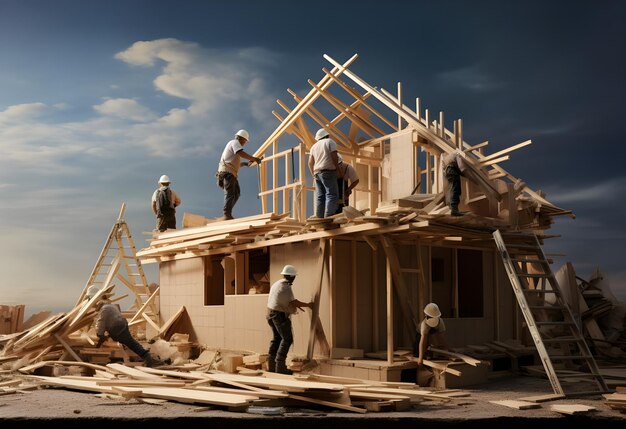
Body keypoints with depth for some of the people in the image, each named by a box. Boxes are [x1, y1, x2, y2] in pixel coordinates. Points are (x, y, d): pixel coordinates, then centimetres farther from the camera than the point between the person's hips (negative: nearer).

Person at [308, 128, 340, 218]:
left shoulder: (314, 146, 20)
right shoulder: (330, 142, 3)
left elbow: (310, 162, 16)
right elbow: (334, 156, -9)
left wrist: (313, 174, 24)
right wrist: (337, 167, 2)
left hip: (317, 173, 7)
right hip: (328, 172, -7)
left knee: (320, 197, 3)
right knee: (332, 195, -13)